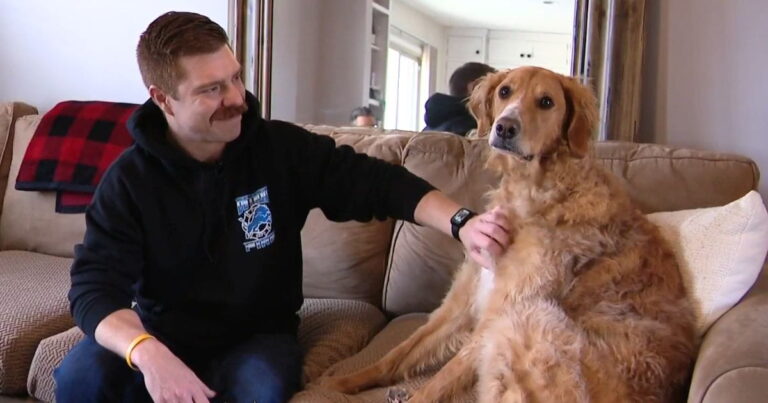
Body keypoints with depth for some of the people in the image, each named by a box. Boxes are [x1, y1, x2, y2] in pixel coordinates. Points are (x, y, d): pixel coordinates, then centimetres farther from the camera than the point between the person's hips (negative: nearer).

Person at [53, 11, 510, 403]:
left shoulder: (282, 149, -8)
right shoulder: (129, 179, -10)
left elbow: (372, 180, -10)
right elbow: (95, 285, -18)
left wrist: (460, 222, -27)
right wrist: (146, 353, -40)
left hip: (258, 336, 0)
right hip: (163, 335, 1)